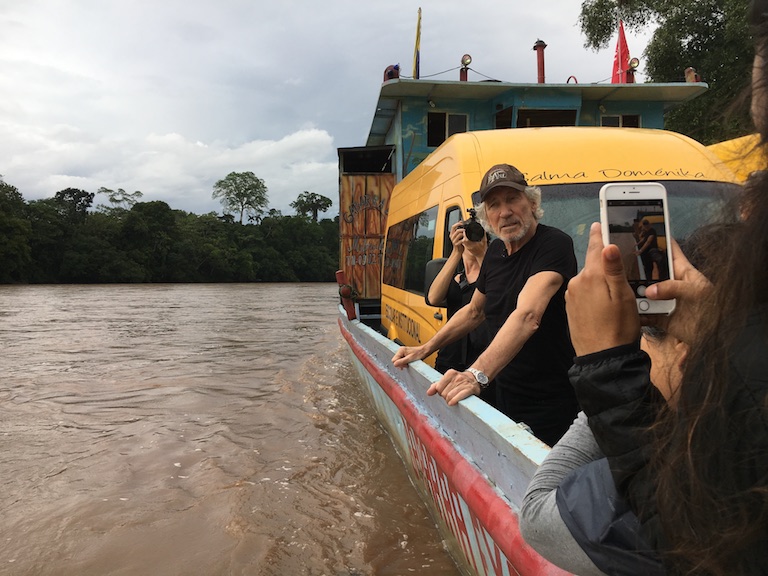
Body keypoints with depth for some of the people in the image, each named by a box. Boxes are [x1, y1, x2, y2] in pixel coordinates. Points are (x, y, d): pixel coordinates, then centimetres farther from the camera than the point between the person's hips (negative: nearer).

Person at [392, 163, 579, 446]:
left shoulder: (554, 244, -19)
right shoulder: (495, 251, 6)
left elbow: (527, 316, -35)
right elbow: (474, 311, 19)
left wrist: (477, 374, -47)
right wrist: (425, 349, 11)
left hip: (550, 405, -7)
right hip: (505, 397, 7)